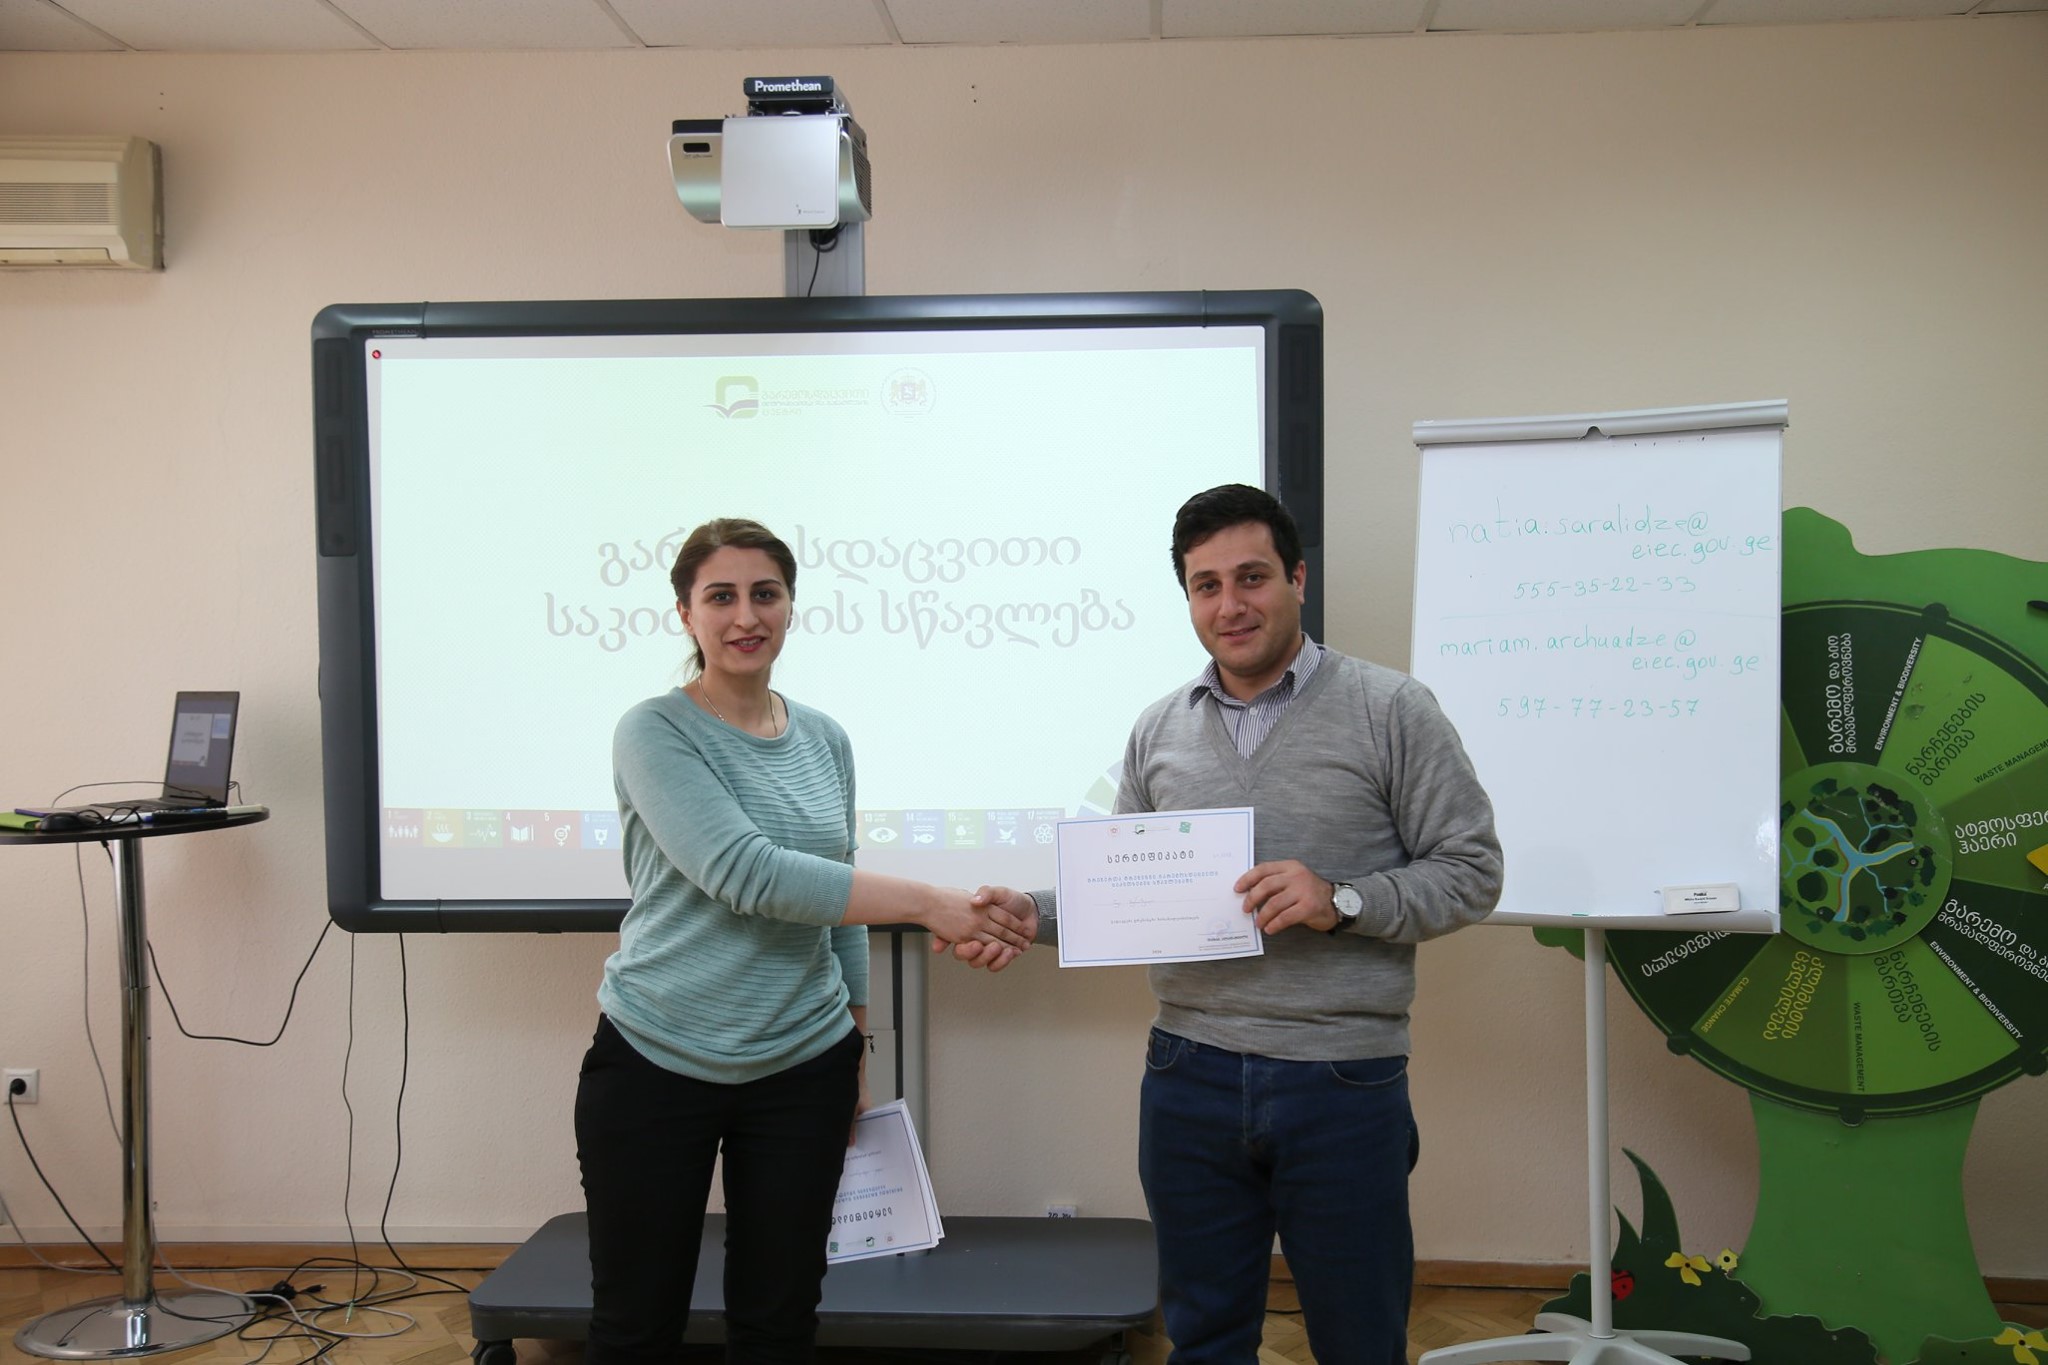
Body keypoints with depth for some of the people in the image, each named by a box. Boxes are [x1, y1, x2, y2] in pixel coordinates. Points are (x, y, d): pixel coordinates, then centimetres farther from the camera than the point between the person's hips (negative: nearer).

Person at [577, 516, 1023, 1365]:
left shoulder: (826, 741, 7)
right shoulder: (655, 733, -10)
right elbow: (743, 872, -23)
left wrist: (858, 1050, 14)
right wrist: (924, 903, -25)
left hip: (802, 1068, 4)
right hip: (654, 1064, -4)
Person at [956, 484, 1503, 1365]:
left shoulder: (1390, 711, -5)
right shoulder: (1159, 731, 8)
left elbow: (1470, 870, -5)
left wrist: (1341, 901, -19)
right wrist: (1036, 915, -6)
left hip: (1342, 1085, -3)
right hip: (1190, 1076, 4)